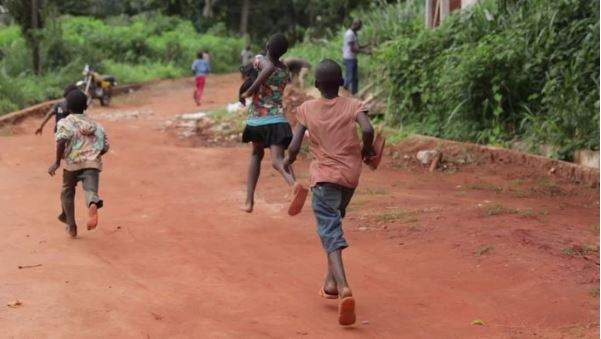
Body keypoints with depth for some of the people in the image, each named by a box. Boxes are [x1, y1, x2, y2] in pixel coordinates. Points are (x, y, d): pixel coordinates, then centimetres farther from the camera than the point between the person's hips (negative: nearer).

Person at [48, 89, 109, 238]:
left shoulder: (65, 123, 6)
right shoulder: (95, 125, 19)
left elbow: (61, 140, -14)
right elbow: (105, 147, 13)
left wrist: (57, 162, -10)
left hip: (72, 164, -1)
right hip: (93, 163, 1)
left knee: (67, 191, 21)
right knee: (90, 190, -14)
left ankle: (71, 226, 26)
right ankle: (93, 204, -50)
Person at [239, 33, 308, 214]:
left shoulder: (261, 60, -6)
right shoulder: (285, 70, 10)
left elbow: (269, 68, -28)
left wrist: (249, 91, -20)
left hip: (256, 118, -1)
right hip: (277, 119, 2)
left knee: (257, 154, 23)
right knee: (277, 159, -12)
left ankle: (249, 201, 20)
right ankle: (294, 185, -46)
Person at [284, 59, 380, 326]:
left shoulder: (307, 108, 0)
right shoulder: (352, 105, 1)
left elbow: (295, 146, -6)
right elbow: (368, 130, -18)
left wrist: (289, 160, 15)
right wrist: (367, 151, 2)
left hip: (323, 177, -3)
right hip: (350, 176, 3)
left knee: (330, 232, -7)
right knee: (334, 222, 26)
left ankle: (343, 288, -29)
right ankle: (331, 281, 24)